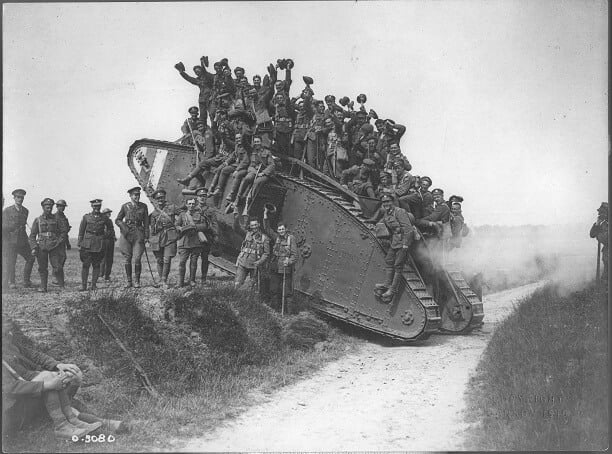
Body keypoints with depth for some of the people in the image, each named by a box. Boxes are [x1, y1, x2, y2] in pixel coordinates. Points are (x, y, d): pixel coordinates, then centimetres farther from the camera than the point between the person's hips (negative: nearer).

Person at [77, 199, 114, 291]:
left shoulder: (104, 218, 6)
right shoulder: (86, 217, 4)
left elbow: (110, 228, 24)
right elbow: (81, 231, 7)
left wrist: (106, 235, 8)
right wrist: (79, 244, 3)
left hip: (99, 245, 1)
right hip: (87, 244, -1)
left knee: (96, 265, 3)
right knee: (86, 265, -5)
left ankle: (94, 285, 10)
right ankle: (83, 286, -1)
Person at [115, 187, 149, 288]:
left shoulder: (143, 206, 5)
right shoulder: (125, 206, 5)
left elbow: (146, 222, 7)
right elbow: (117, 220, 12)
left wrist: (146, 236, 0)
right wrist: (123, 227, -8)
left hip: (138, 234, -1)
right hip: (126, 234, 1)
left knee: (137, 259, -8)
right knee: (127, 259, 4)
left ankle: (137, 281, 4)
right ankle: (129, 281, 13)